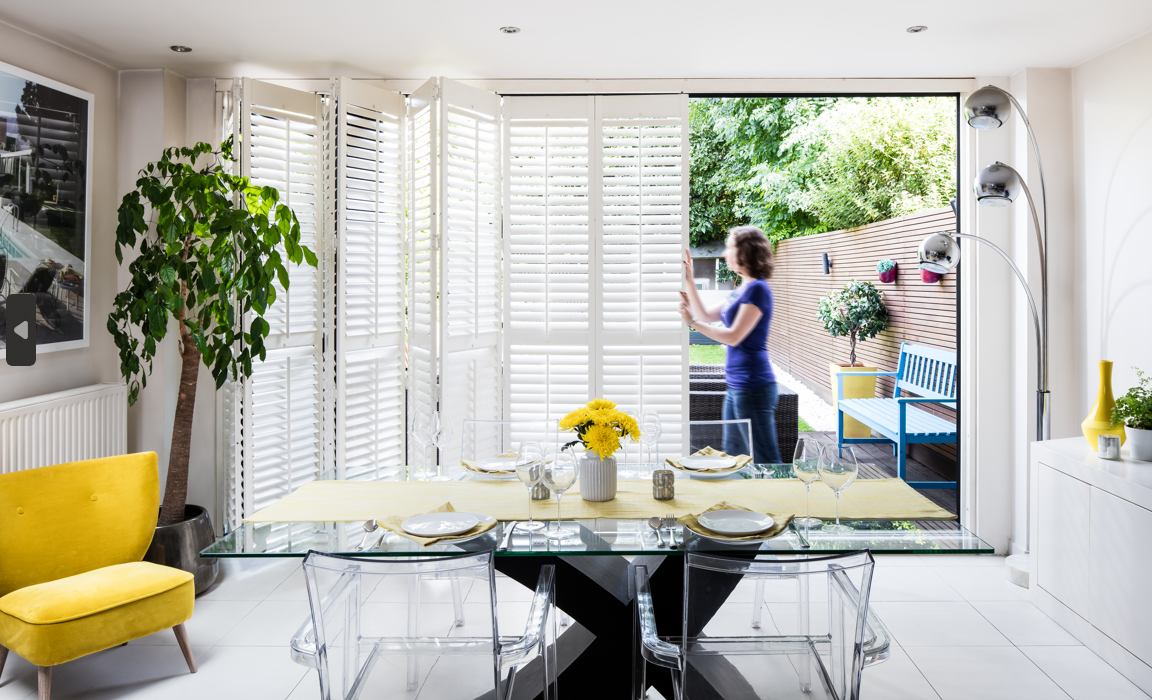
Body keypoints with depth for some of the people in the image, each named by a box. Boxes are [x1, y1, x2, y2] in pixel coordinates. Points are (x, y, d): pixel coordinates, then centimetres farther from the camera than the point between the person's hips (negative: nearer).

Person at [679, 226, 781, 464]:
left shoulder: (757, 289, -14)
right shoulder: (740, 290, 15)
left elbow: (734, 336, -18)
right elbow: (706, 316, 23)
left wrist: (692, 322, -15)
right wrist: (689, 279, 20)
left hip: (753, 386, -10)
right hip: (737, 385, 10)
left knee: (766, 461, -4)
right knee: (733, 456, 16)